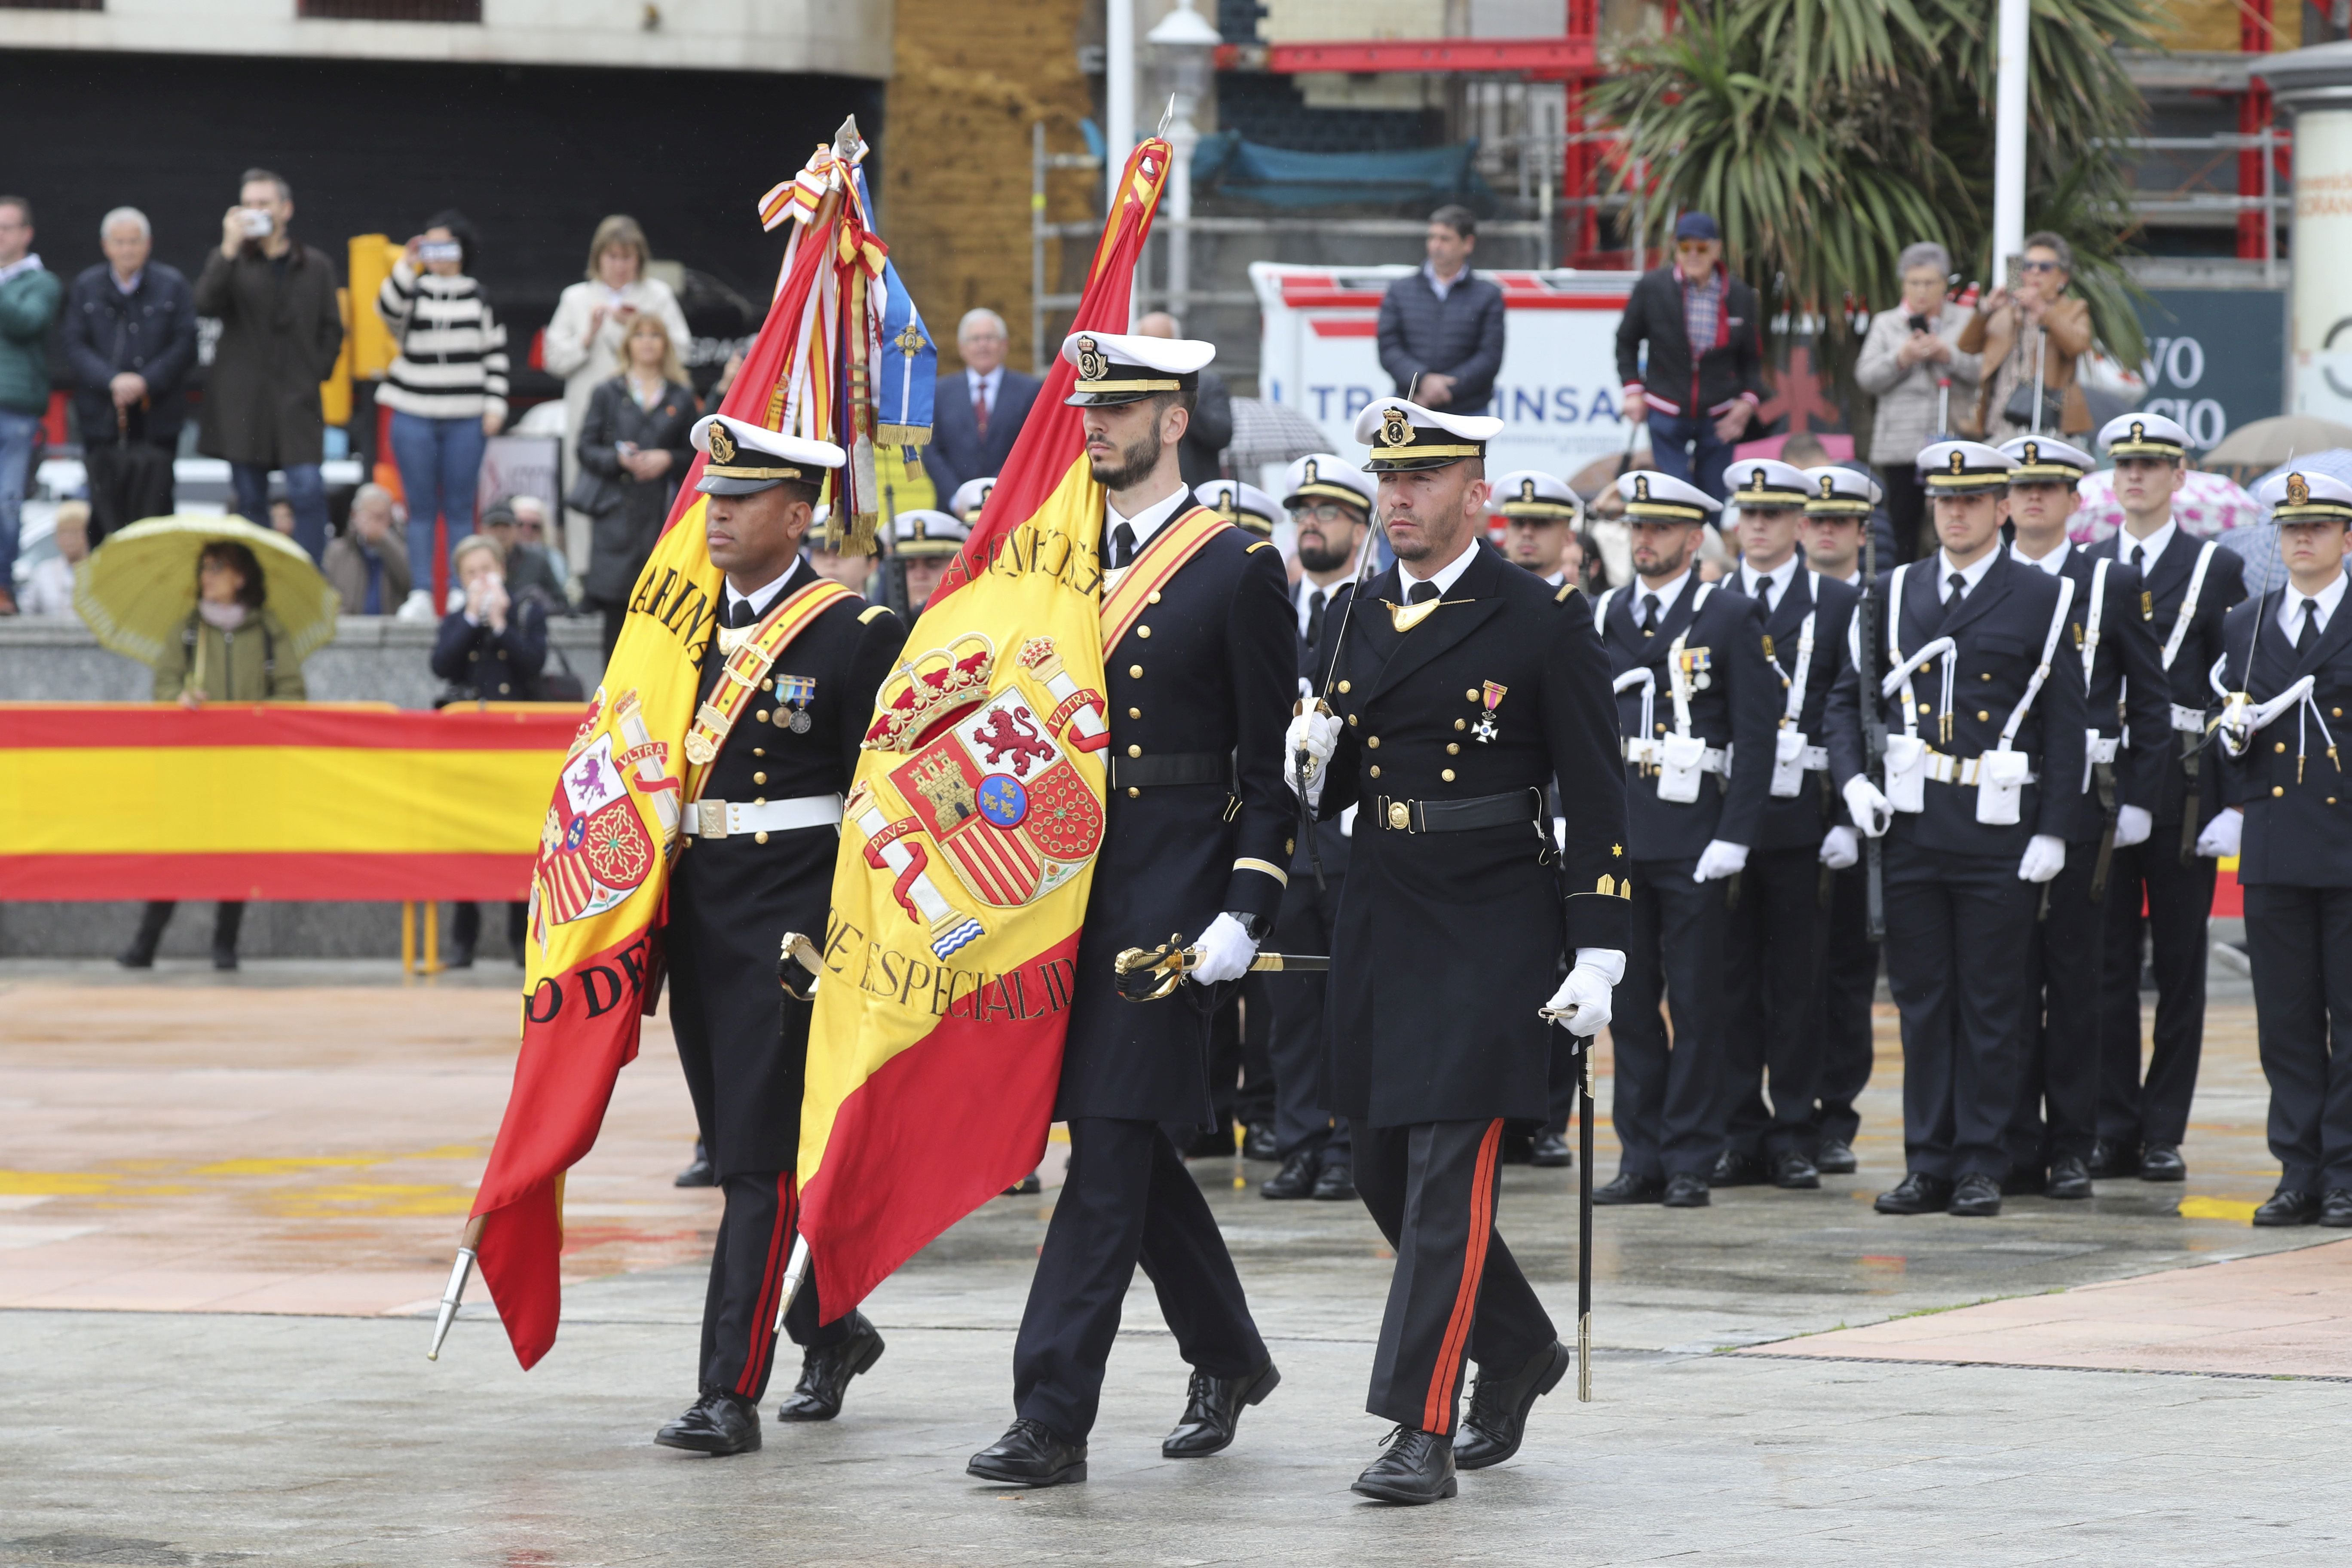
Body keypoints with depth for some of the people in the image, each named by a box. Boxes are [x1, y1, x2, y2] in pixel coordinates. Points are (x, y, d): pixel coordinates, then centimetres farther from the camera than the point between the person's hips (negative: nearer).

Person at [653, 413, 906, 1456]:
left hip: (793, 928, -7)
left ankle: (732, 1391, -10)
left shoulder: (855, 634, -7)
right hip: (698, 918, 7)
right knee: (736, 1150, 14)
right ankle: (831, 1331, 33)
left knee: (763, 1157, -9)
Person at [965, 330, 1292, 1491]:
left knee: (1111, 1143, -10)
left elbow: (1270, 762, -5)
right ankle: (1228, 1356, 31)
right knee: (1129, 1143, 13)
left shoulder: (1238, 569, -4)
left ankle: (1054, 1416, -11)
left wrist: (1243, 912, -13)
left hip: (1172, 888, -7)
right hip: (1066, 874, 7)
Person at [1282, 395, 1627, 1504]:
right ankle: (1519, 1349, 34)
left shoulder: (1543, 622, -6)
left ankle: (1422, 1429, -9)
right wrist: (1313, 762, -6)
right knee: (1385, 1174, 13)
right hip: (1382, 923, 7)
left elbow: (1596, 800, -6)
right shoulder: (1365, 618, 11)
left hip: (1493, 930, -7)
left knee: (1449, 1178, -11)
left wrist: (1597, 953, -11)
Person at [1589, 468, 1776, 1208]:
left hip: (1693, 838, -4)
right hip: (1616, 835, 4)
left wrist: (1734, 839, -12)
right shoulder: (1603, 618, 12)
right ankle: (1641, 1157, 11)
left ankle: (1690, 1162, 3)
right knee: (1630, 1003, 6)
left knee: (1695, 1003, -1)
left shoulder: (1730, 619, -1)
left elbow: (1755, 736, -5)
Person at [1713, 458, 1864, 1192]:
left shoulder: (1838, 605, 4)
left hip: (1800, 820, -2)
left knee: (1798, 983, 1)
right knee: (1730, 979, 3)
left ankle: (1795, 1137, 6)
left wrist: (1847, 820, -6)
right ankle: (1740, 1136, 8)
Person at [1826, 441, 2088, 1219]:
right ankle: (1928, 1162, 11)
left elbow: (2065, 723, -2)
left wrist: (2053, 833, -7)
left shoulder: (2042, 598, 0)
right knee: (1921, 1000, 6)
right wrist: (1852, 780, -2)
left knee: (1991, 1004, 1)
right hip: (1912, 826, 3)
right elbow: (1850, 695, 15)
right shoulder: (1896, 594, 10)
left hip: (1999, 833, -3)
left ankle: (1981, 1165, 8)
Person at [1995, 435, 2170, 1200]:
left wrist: (2136, 802, -3)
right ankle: (2014, 1149, 6)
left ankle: (2071, 1149, 6)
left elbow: (2151, 704, 4)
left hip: (2080, 810, -2)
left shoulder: (2114, 585, 4)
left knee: (2075, 978, 1)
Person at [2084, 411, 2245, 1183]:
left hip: (2181, 780, -2)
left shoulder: (2218, 570, 4)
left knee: (2180, 965, 1)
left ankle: (2164, 1133, 5)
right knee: (2107, 964, 2)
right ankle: (2113, 1130, 6)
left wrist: (2228, 799, -4)